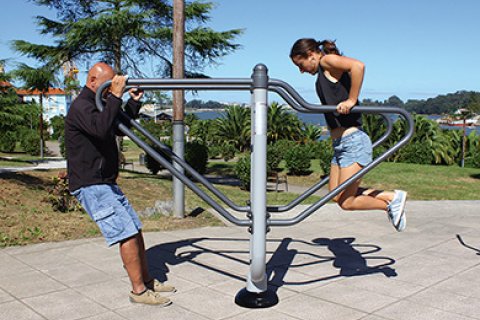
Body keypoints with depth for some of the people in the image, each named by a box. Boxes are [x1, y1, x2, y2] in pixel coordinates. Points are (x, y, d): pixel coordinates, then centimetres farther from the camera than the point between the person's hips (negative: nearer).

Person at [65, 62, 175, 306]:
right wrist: (115, 96, -27)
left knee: (135, 230, 11)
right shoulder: (81, 106, -14)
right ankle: (139, 291, -2)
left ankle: (147, 281, 21)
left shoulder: (96, 105, 18)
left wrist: (134, 102, 15)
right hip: (91, 186, -10)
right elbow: (101, 128, -33)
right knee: (127, 234, -11)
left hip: (106, 183, 10)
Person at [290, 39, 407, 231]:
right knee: (337, 196, 14)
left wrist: (351, 100, -23)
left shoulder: (327, 61, -8)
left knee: (347, 203, -4)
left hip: (353, 142, -10)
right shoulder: (323, 75, 19)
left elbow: (358, 65, -26)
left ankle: (392, 200, 13)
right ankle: (390, 196, 19)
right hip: (340, 144, 10)